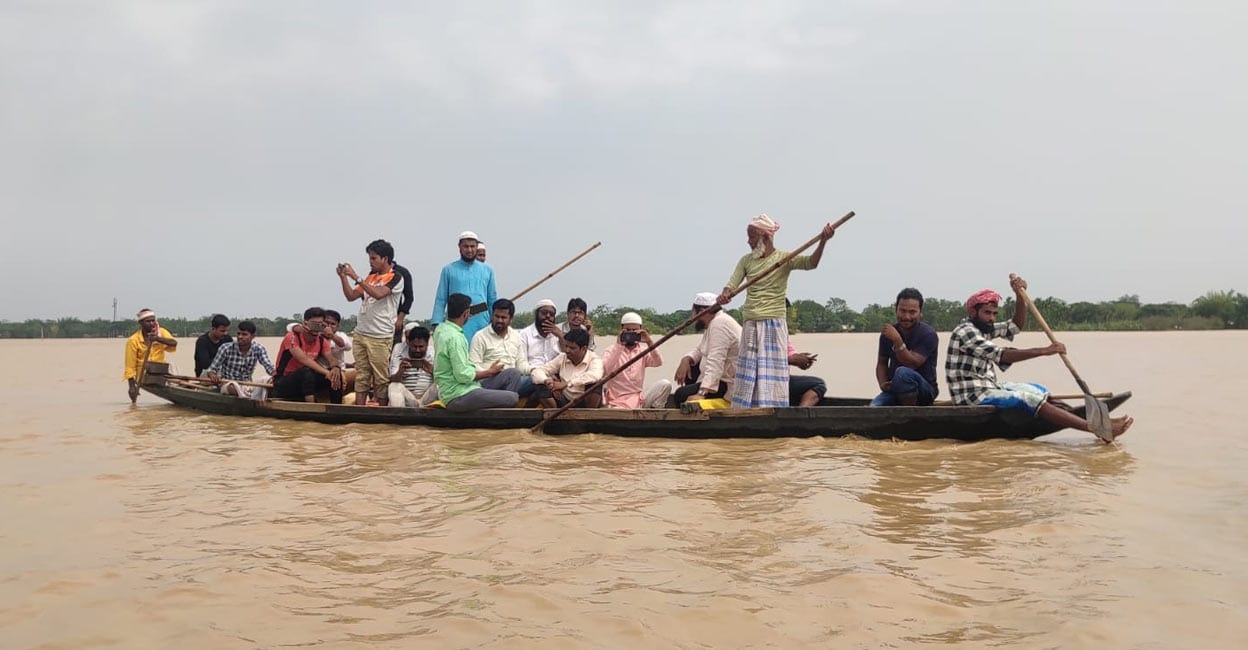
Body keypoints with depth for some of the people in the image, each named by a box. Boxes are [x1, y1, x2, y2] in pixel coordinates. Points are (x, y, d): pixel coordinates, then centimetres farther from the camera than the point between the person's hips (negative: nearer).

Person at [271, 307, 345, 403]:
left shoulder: (321, 341, 3)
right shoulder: (292, 337, -17)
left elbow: (331, 360, -7)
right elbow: (304, 359, -31)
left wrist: (335, 368, -33)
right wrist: (326, 372, -40)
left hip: (307, 382, 6)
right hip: (282, 384, -6)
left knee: (335, 374, -14)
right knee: (307, 371, -35)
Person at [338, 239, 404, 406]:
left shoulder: (396, 278, -6)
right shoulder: (370, 277, 16)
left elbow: (378, 294, -22)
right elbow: (351, 296, 16)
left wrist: (356, 277, -20)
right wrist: (344, 277, 2)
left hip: (380, 337, -7)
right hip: (360, 334, 7)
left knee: (381, 378, -2)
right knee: (361, 376, 7)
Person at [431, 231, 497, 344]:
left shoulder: (487, 270, 14)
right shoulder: (449, 270, 8)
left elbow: (492, 300, 15)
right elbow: (440, 300, 5)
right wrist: (436, 324, -4)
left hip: (482, 322, 2)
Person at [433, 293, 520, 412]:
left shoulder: (440, 329, 9)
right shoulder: (454, 337, -21)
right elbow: (463, 375, -22)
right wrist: (489, 372, -9)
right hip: (459, 397, -10)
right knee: (513, 398, -15)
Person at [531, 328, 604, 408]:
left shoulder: (594, 359, -12)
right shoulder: (562, 358, 1)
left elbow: (595, 376, -36)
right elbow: (537, 371, -1)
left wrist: (566, 384, -37)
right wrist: (546, 381, -26)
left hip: (588, 404, -4)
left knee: (595, 383, -32)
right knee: (541, 388, -17)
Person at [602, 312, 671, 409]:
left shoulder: (643, 351, 11)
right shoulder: (612, 350, 3)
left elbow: (658, 363, -8)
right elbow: (606, 369, -18)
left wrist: (649, 342, -20)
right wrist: (618, 346, -21)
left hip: (638, 401, 4)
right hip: (617, 404, -4)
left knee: (665, 384, -19)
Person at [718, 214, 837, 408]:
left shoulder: (783, 259, -2)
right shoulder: (746, 261, 11)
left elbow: (811, 263, -16)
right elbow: (732, 285, 3)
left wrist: (822, 241, -34)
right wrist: (724, 295, -21)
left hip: (773, 325, -5)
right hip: (750, 326, 5)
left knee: (770, 375, -7)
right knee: (748, 376, 6)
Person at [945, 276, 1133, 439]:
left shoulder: (982, 329, 15)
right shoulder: (965, 332, -17)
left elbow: (1016, 326, 15)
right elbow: (1003, 356, -27)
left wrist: (1019, 295, 0)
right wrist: (1043, 351, -31)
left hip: (988, 387, 11)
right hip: (973, 397, -11)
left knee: (1039, 391, 10)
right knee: (1029, 399, -22)